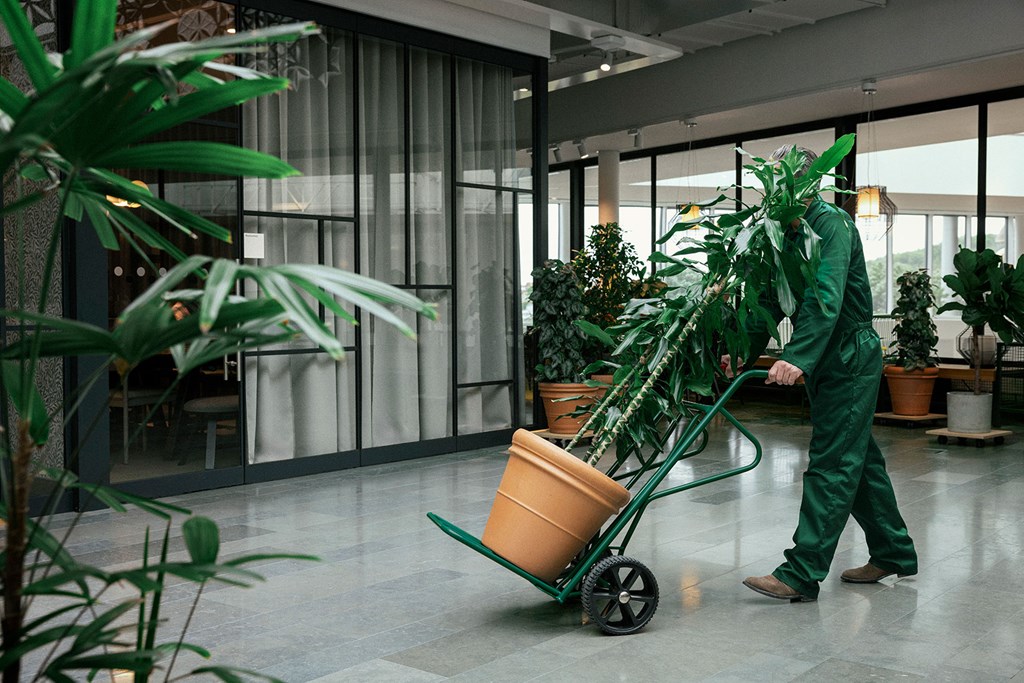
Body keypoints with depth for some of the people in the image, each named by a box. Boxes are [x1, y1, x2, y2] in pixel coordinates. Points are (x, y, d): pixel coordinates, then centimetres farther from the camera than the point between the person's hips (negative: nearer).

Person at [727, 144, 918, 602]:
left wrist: (798, 358, -40)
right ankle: (893, 554, 29)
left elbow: (825, 299, -30)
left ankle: (802, 574, -8)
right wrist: (746, 351, 1)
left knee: (830, 465, -9)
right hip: (828, 360, 9)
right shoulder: (787, 232, 11)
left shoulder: (832, 224, -17)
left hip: (851, 358, -9)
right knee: (859, 459, 16)